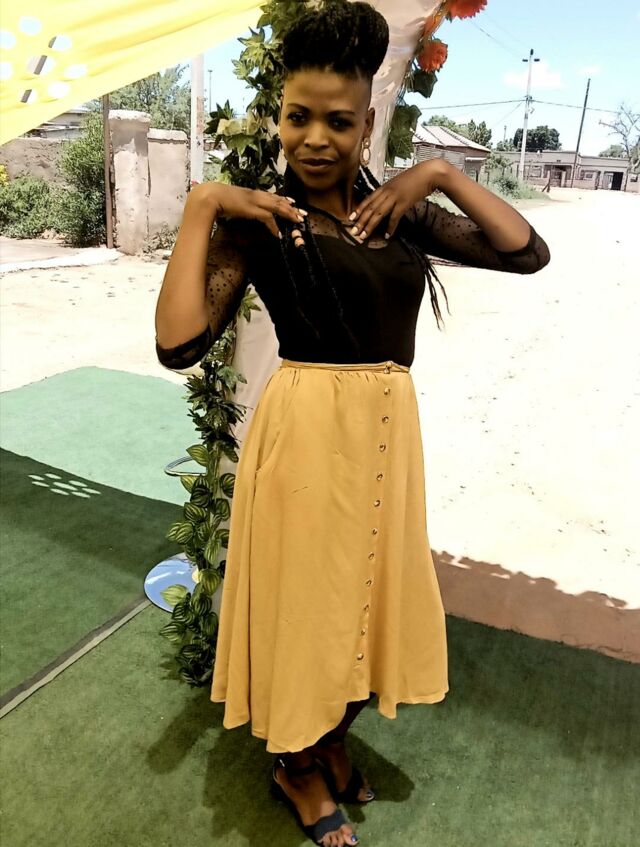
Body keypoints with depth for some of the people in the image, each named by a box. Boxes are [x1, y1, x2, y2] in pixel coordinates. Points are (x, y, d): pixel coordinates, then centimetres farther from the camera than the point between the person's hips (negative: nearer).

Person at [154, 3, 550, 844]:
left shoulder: (402, 212, 6)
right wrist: (200, 206, -18)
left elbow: (528, 253, 2)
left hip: (389, 430, 5)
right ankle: (295, 768, 41)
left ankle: (334, 743, 48)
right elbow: (179, 344, -19)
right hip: (306, 429, -5)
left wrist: (442, 174, -5)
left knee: (367, 596, 19)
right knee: (305, 598, 12)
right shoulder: (254, 222, -7)